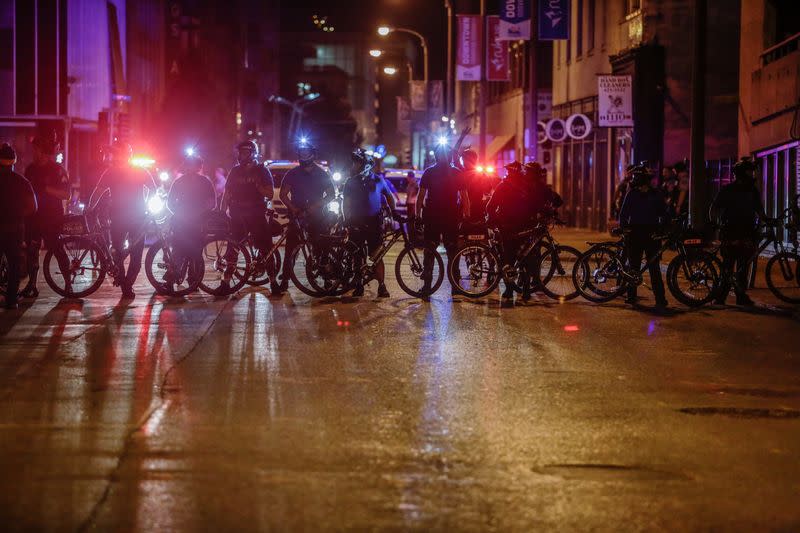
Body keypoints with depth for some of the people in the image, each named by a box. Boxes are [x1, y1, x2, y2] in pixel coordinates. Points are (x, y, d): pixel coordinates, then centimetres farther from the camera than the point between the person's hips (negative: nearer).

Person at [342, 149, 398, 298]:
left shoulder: (378, 180, 4)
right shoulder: (351, 182, 8)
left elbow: (389, 196, 16)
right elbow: (346, 203, 11)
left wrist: (394, 211, 5)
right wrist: (347, 220, 2)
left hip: (374, 223, -2)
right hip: (356, 223, 2)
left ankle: (382, 286, -5)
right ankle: (358, 286, 10)